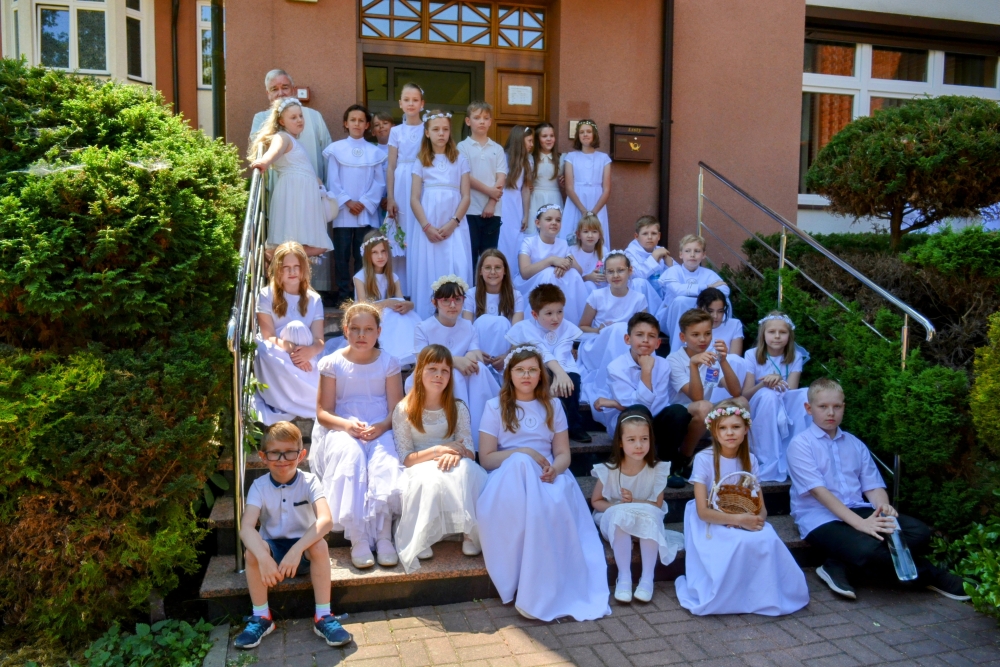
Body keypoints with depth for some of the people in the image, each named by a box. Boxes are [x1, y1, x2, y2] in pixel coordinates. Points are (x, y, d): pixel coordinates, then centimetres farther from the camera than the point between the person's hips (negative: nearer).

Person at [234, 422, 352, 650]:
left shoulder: (309, 482, -14)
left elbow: (325, 520, -30)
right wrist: (263, 557, -44)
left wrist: (297, 550, -43)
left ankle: (323, 617, -20)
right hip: (273, 548, 1)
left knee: (320, 544, -32)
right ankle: (261, 617, -11)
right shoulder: (259, 486, -11)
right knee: (253, 549, -29)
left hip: (304, 551, -1)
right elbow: (246, 528, -26)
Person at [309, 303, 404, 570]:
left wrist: (381, 427, -20)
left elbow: (396, 409, 2)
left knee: (385, 461, -33)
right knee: (350, 455, -35)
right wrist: (346, 425, -19)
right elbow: (323, 412, 2)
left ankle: (383, 534, -30)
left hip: (380, 430, 1)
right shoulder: (332, 363, 4)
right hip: (341, 429, 0)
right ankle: (357, 538, -33)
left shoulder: (388, 363, 6)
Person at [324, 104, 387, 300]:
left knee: (363, 255, 4)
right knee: (342, 254, 2)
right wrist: (347, 202, -9)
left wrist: (364, 203, -9)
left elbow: (379, 182, 2)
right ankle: (343, 295, 10)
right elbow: (332, 181, -1)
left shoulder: (374, 152, 6)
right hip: (342, 212, 0)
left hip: (367, 212, 1)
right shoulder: (336, 149, 3)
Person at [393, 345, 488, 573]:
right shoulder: (404, 409, 1)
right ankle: (421, 539, -17)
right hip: (419, 471, -2)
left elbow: (469, 452, 1)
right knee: (433, 477, -39)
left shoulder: (458, 408, 9)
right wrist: (438, 450, -22)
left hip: (456, 469, 2)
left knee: (465, 470, -36)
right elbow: (405, 458, -5)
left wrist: (456, 454, -25)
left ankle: (471, 532, -17)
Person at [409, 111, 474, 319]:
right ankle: (426, 318, 3)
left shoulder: (460, 160, 10)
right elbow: (414, 199, 3)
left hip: (454, 226, 0)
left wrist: (453, 223, -9)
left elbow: (466, 197, 4)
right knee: (427, 272, -2)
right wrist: (427, 226, -10)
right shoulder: (421, 162, 10)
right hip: (427, 226, 0)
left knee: (456, 272, -9)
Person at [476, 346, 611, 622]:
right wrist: (523, 452, -13)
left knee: (556, 504, -36)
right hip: (508, 477, -2)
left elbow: (563, 453, 11)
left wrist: (554, 469, -14)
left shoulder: (552, 406, 16)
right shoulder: (495, 406, 7)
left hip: (548, 477, 2)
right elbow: (486, 458, 1)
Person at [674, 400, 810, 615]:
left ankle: (762, 595, -8)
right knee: (743, 542, -34)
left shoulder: (750, 460, 2)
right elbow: (703, 512, -15)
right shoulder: (704, 459, -12)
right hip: (712, 527, -4)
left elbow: (761, 508, 1)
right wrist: (739, 519, -25)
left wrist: (757, 518, -23)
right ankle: (725, 597, -12)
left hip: (746, 523, 4)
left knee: (768, 540, -29)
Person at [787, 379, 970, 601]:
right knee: (868, 549, -34)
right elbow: (819, 491, -15)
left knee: (919, 532, -17)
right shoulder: (801, 445, -4)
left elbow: (873, 486, 10)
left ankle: (841, 568, -16)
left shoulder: (855, 445, 17)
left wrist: (883, 506, -16)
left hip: (859, 511, 7)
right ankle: (928, 575, -3)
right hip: (821, 520, -6)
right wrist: (859, 523, -25)